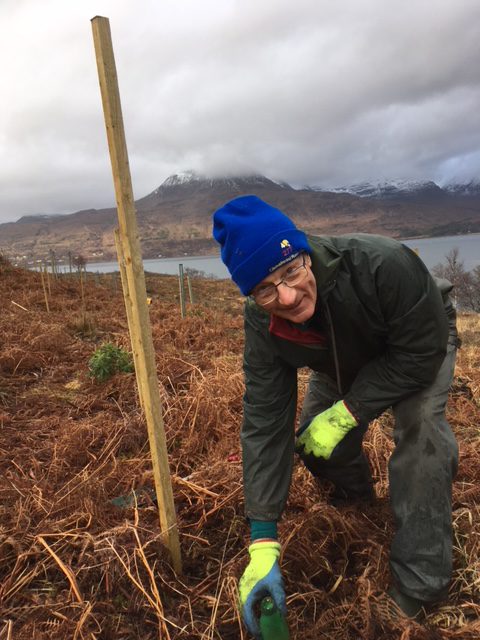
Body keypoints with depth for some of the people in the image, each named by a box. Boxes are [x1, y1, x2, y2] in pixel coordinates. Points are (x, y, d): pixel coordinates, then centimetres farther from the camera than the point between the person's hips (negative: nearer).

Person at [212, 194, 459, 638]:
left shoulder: (384, 264, -43)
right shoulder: (263, 324, -30)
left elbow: (420, 351, -31)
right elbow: (265, 423, -28)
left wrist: (345, 414, -33)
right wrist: (263, 544, -29)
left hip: (419, 351, -3)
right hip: (347, 363, 4)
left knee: (420, 430, -28)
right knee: (313, 442, 0)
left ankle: (419, 588, -13)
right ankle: (355, 494, 35)